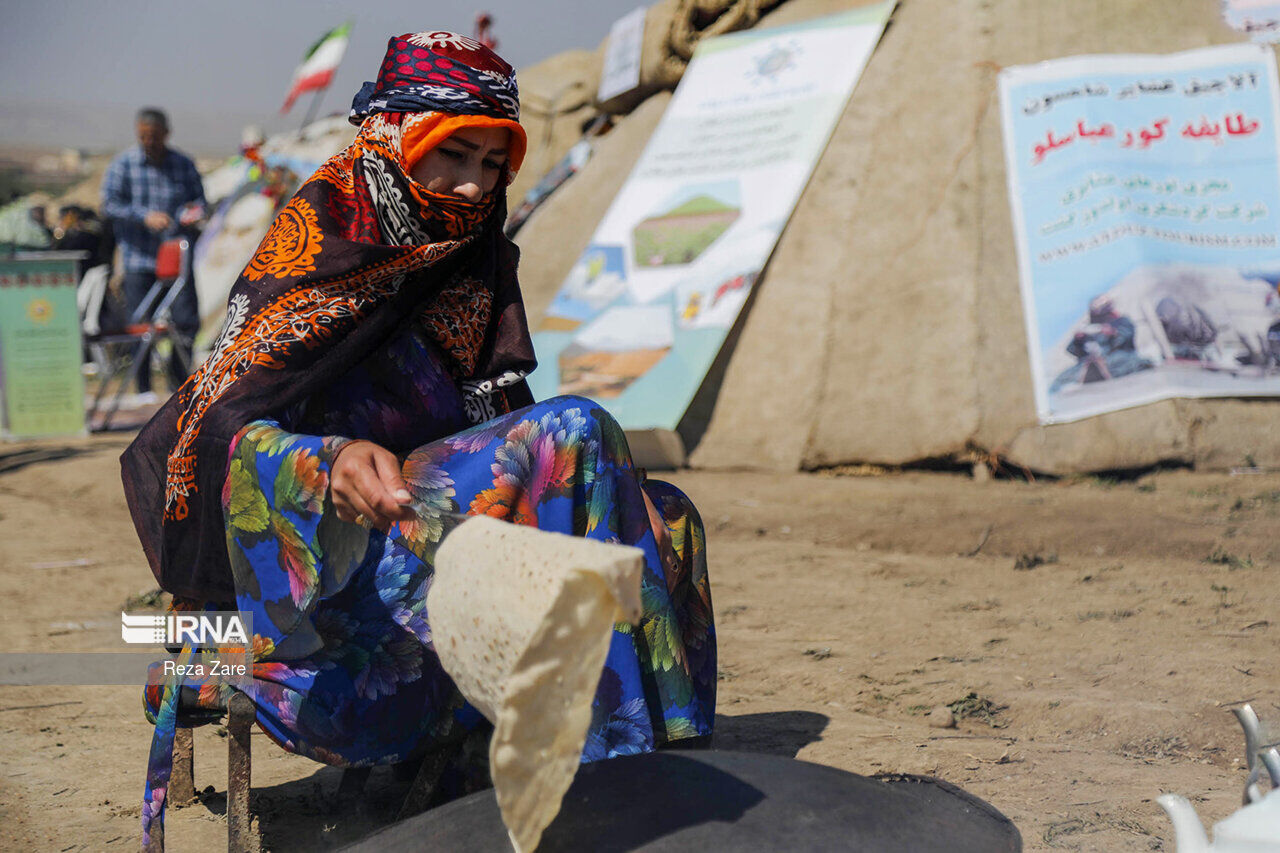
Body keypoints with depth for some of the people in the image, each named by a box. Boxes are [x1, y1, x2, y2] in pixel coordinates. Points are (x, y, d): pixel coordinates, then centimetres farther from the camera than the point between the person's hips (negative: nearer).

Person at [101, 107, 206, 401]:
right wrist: (145, 217, -17)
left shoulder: (183, 164, 9)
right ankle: (144, 388, 10)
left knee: (188, 320, -4)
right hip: (138, 258, -1)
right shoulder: (123, 165, 2)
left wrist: (193, 213, -11)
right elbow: (110, 204, -4)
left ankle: (181, 378, 17)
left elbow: (199, 198, 13)